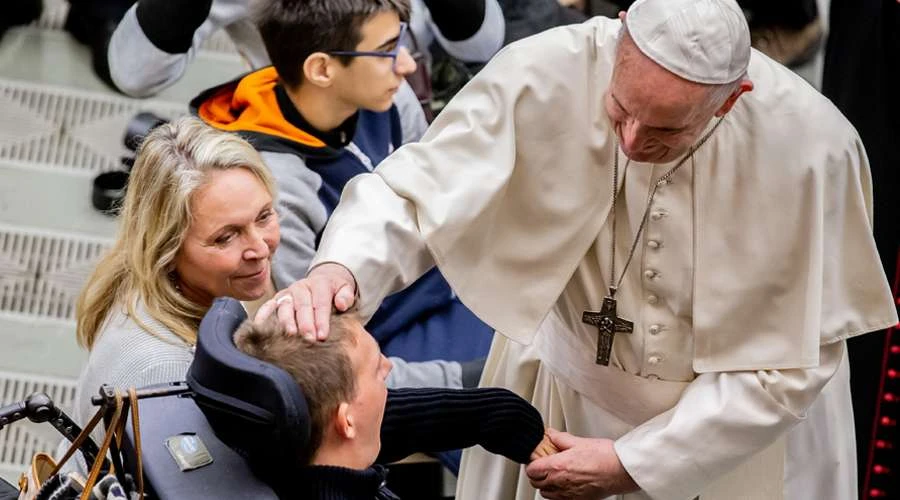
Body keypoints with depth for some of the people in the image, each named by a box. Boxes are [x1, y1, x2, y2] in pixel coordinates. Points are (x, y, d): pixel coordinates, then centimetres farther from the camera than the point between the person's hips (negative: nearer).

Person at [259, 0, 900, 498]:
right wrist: (339, 269, -42)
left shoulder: (811, 146, -28)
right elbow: (416, 189, -19)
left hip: (739, 427, -1)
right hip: (567, 391, 2)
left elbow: (791, 361, -19)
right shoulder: (544, 77, -26)